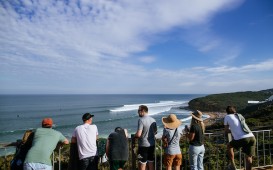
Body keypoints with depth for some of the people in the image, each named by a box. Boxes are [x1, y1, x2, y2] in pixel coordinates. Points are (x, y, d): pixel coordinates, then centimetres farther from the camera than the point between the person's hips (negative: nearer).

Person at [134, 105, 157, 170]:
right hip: (152, 144, 7)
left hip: (143, 145, -7)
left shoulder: (141, 120, -18)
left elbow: (138, 134, -23)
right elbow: (155, 131, 16)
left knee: (142, 165, 5)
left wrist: (134, 136, -3)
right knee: (151, 163, 18)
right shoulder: (153, 120, 3)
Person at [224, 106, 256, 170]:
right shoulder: (240, 116, 25)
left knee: (229, 145, 23)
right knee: (249, 157, 21)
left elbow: (226, 131, 19)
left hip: (241, 139, -4)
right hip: (252, 137, 5)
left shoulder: (227, 117, 12)